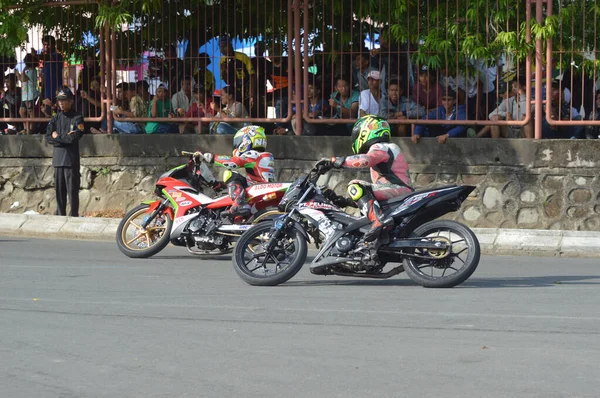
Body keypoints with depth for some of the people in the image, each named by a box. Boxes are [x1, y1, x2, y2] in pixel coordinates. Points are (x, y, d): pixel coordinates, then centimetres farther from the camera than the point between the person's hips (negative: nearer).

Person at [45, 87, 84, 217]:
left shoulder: (77, 118, 0)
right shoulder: (56, 118, 15)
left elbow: (75, 137, -14)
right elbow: (48, 138, 6)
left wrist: (57, 137, -3)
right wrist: (65, 138, -8)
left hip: (71, 159, -5)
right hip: (58, 158, 5)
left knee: (72, 190, -5)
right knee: (59, 190, 8)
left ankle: (74, 216, -2)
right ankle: (60, 215, 15)